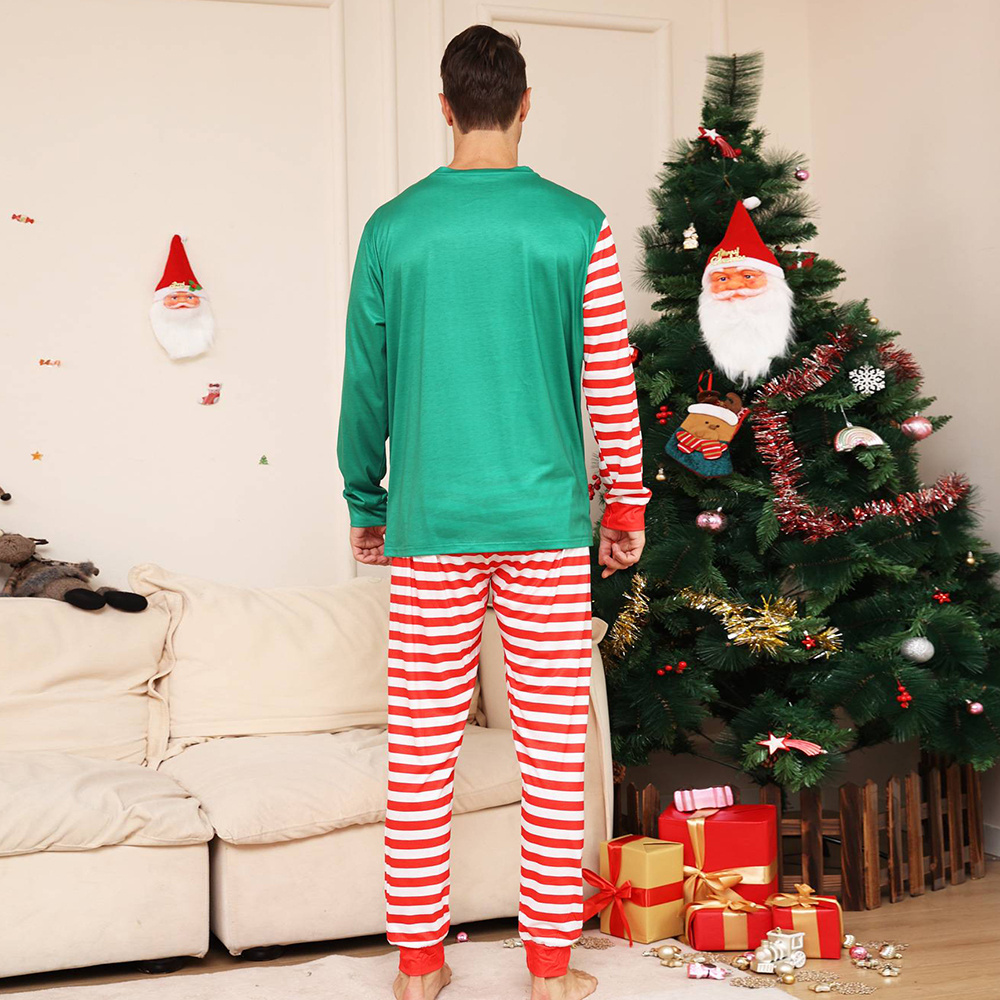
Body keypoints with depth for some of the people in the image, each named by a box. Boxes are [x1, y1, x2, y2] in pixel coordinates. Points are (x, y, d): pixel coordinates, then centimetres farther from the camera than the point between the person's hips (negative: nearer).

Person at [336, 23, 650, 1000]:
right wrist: (626, 501, 12)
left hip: (428, 519, 1)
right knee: (553, 743, 6)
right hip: (544, 517, -1)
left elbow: (366, 382, 6)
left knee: (422, 742, 8)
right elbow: (610, 379, 1)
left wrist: (365, 503, 17)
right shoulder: (576, 225, -1)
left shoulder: (393, 228, 2)